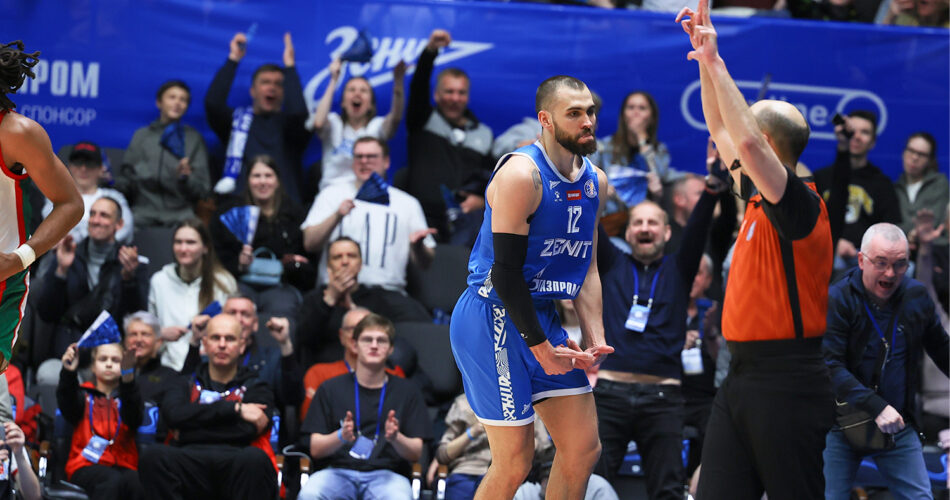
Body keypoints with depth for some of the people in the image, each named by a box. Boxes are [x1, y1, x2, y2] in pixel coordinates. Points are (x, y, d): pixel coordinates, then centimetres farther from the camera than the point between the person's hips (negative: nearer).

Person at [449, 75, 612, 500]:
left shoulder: (595, 182, 9)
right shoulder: (521, 175, -18)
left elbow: (586, 268, 16)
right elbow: (506, 272, -20)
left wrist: (594, 338, 4)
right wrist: (541, 349, -17)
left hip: (540, 316, 9)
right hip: (492, 318, -9)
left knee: (584, 449, 8)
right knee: (515, 463, -8)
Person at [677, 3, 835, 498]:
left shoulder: (800, 203, -12)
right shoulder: (759, 196, 13)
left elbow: (747, 143, -28)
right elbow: (722, 130, 25)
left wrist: (715, 64, -21)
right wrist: (705, 59, 21)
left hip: (786, 383, -9)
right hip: (741, 378, 9)